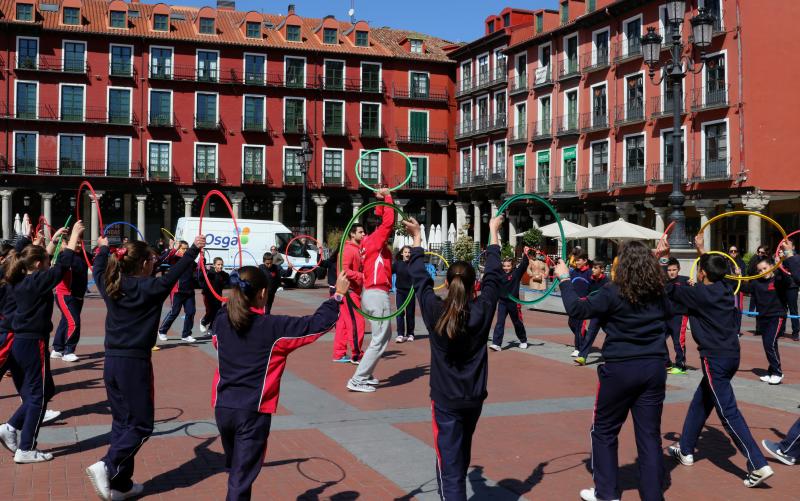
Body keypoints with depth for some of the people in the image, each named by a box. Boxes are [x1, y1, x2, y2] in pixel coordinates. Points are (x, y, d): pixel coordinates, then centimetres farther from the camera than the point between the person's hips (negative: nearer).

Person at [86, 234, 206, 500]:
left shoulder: (110, 286, 6)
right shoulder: (149, 288, -12)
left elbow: (98, 269, 26)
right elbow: (175, 273, -4)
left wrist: (103, 248, 44)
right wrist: (194, 249, 5)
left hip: (111, 361, 7)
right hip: (135, 363, -7)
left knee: (122, 422, 15)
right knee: (141, 424, 5)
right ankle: (107, 466, -12)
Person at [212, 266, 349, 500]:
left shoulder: (221, 322, 1)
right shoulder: (274, 327, -15)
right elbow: (318, 323, -12)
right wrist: (338, 295, 1)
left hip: (223, 407, 6)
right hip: (253, 411, -5)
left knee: (234, 469, 26)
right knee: (241, 478, 1)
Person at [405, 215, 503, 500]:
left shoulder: (434, 311, -15)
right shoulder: (482, 311, -10)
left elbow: (419, 279, -1)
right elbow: (493, 276, 3)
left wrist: (417, 239, 11)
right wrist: (493, 233, 14)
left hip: (445, 401, -3)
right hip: (474, 398, 4)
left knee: (450, 466, -3)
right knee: (461, 457, 26)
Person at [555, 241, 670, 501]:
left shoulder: (614, 293, -13)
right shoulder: (657, 294, 3)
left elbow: (577, 309, -12)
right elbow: (669, 312, 26)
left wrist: (564, 279, -1)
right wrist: (656, 278, 36)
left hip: (620, 369, -4)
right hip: (654, 368, 4)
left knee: (604, 431, 13)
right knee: (649, 434, 9)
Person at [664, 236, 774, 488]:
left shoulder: (700, 293, -14)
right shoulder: (724, 288, 7)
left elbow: (668, 289, -9)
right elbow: (714, 269, 29)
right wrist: (701, 249, 38)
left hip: (715, 359, -9)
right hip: (731, 355, 9)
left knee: (728, 412, -8)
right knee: (700, 402, 20)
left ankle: (758, 465, -13)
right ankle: (686, 450, 32)